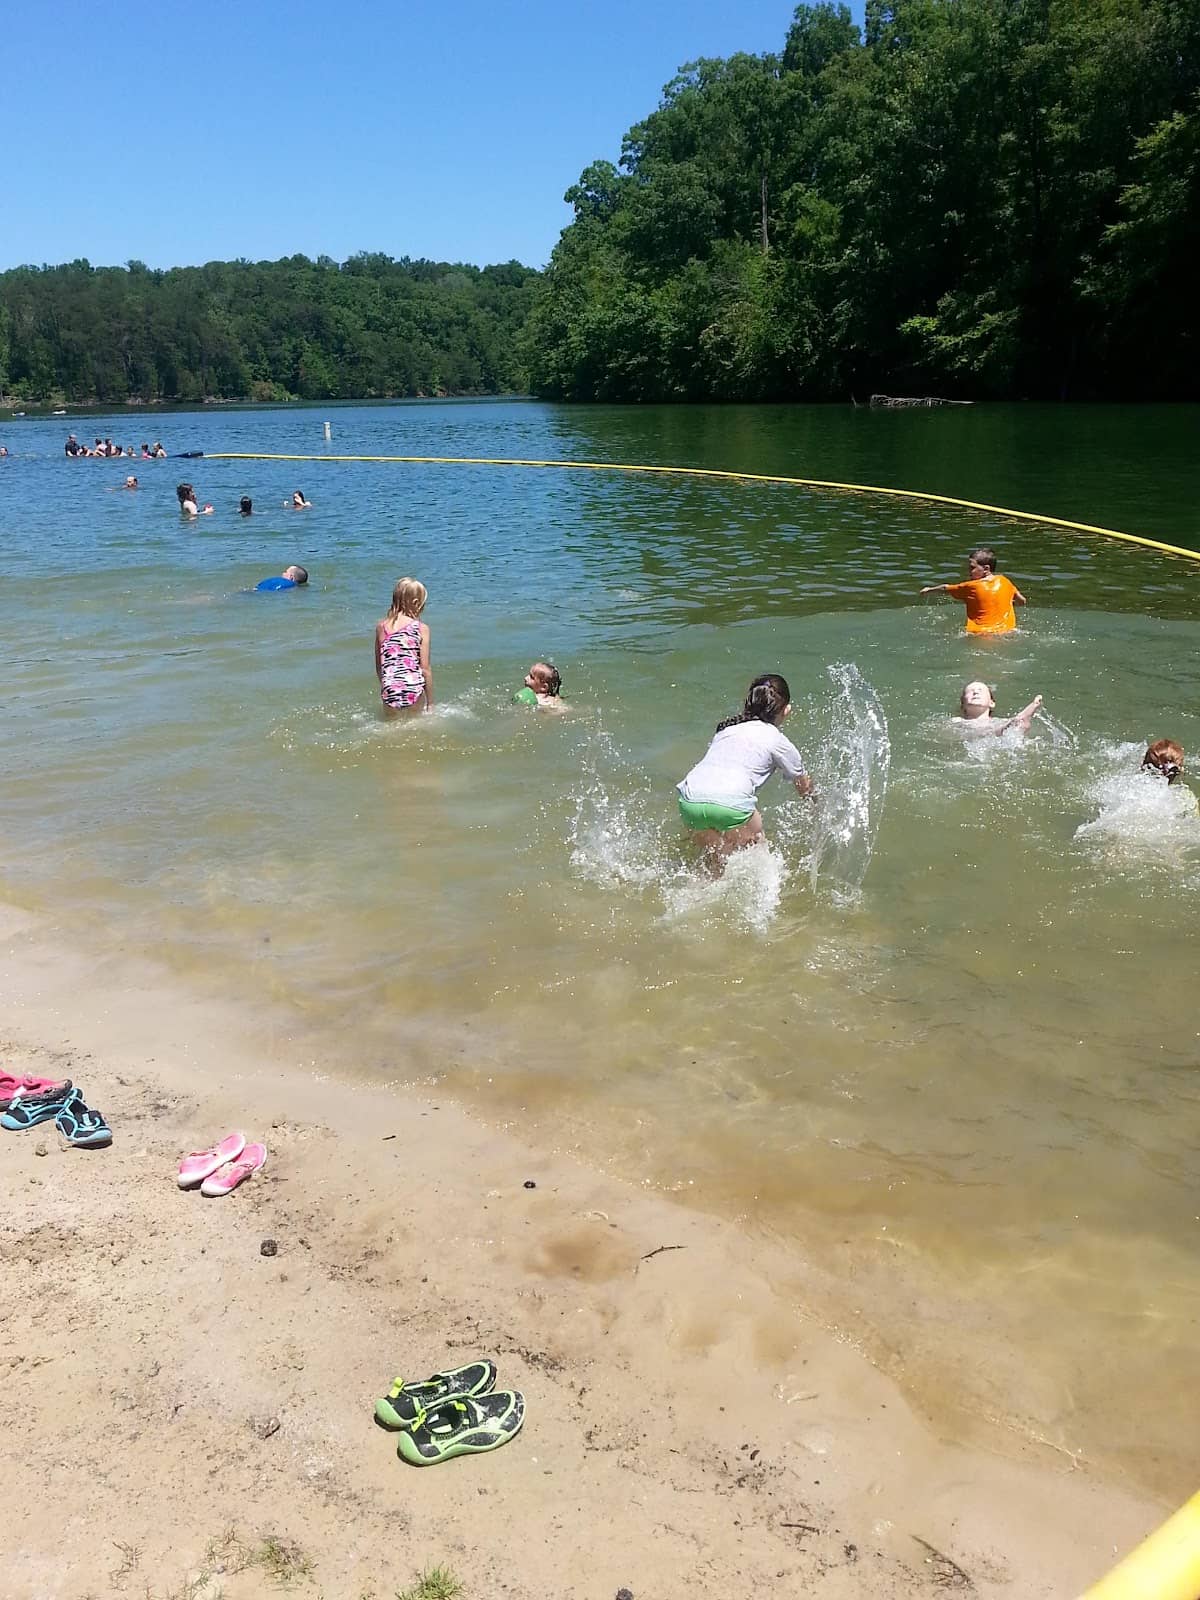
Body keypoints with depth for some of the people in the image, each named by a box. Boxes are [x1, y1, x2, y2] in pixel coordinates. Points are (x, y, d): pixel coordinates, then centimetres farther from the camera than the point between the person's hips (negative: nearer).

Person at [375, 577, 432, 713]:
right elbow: (425, 669, -2)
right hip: (414, 691, -3)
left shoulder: (381, 626, 7)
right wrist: (430, 702, 6)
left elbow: (378, 666, 14)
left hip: (390, 693, 3)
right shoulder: (422, 628, -2)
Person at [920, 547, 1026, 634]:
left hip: (980, 633, -5)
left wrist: (928, 590, 31)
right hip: (1007, 632, 5)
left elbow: (945, 589, 12)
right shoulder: (1004, 582, 8)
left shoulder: (971, 587, -3)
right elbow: (1022, 601, 21)